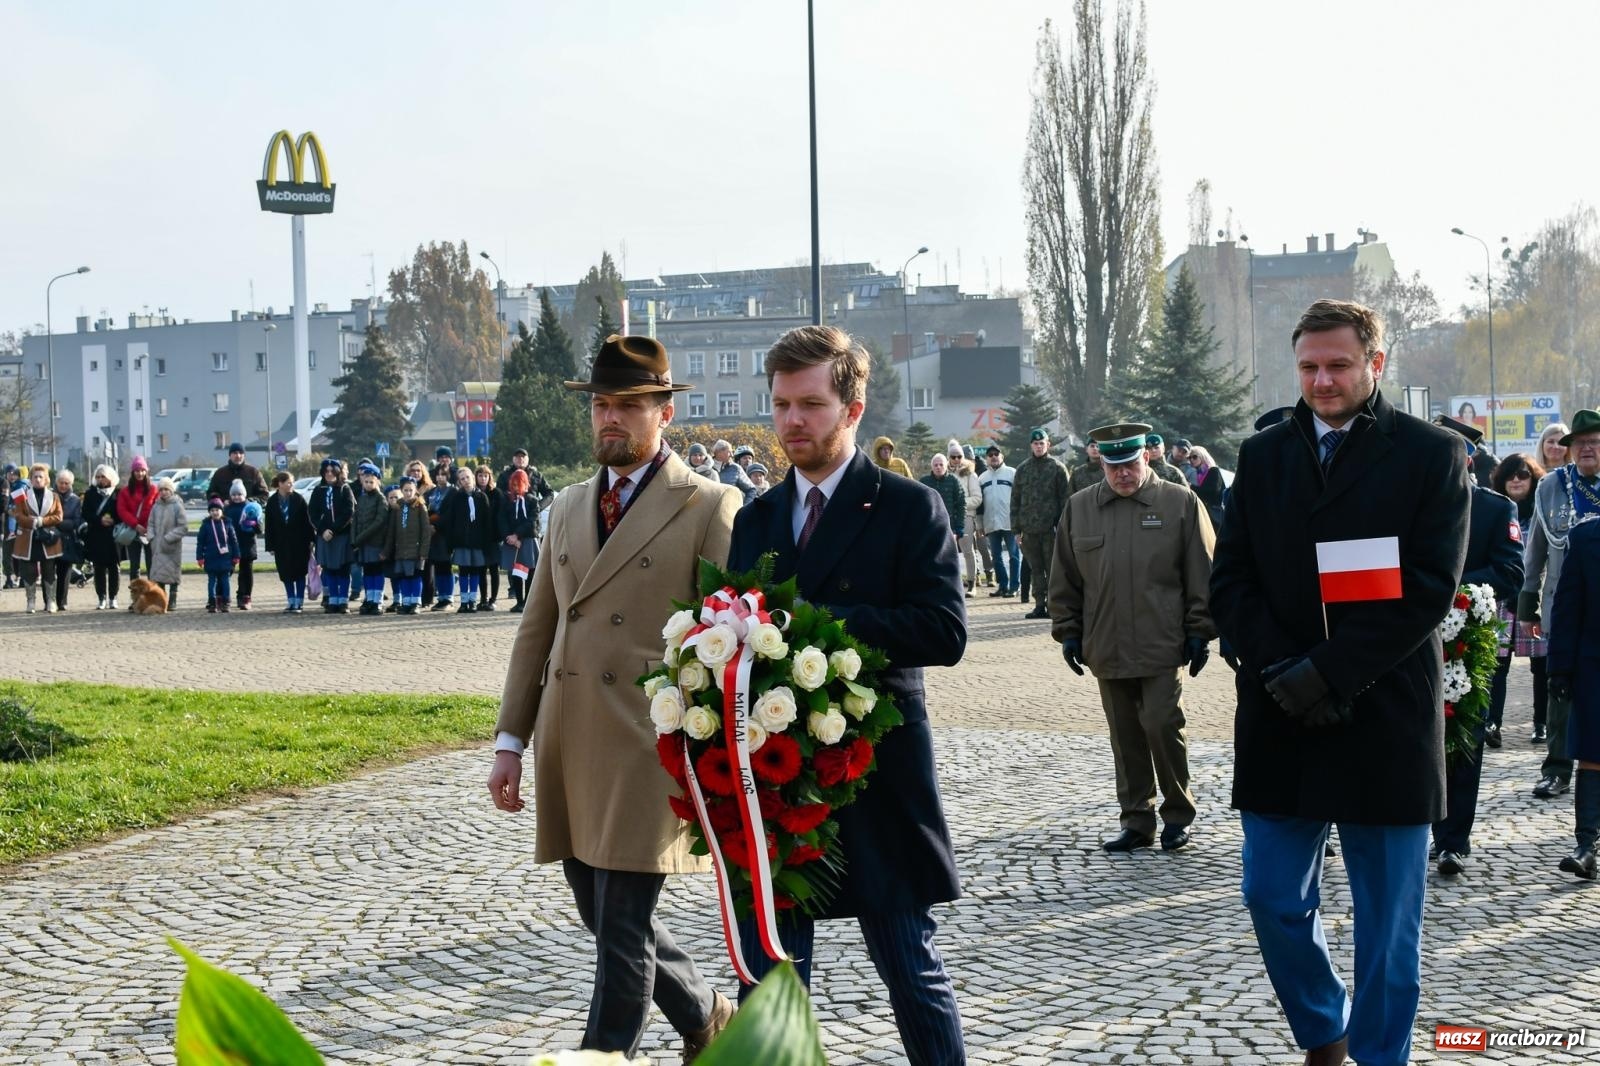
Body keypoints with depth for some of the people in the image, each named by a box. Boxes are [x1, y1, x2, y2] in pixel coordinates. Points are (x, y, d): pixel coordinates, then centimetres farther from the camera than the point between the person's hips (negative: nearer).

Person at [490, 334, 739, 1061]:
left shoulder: (709, 506, -5)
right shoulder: (568, 508, 14)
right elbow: (537, 631, 16)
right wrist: (510, 740, 11)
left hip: (646, 753, -7)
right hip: (566, 755, 7)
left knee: (622, 935, -4)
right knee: (604, 920, 16)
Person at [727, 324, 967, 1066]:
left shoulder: (908, 508, -4)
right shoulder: (755, 520, 13)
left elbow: (944, 632, -15)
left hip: (875, 776, -5)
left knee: (911, 969, 5)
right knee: (769, 975, 9)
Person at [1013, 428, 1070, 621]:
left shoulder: (1057, 467, 1)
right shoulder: (1022, 469, 11)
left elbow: (1066, 498, -1)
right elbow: (1015, 500, 12)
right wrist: (1017, 528, 6)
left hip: (1051, 527, -3)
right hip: (1029, 529, 3)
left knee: (1052, 569, -1)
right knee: (1036, 569, 7)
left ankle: (1053, 604, 4)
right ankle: (1039, 605, 11)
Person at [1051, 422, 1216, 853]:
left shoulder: (1180, 503, -1)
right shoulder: (1079, 509, 8)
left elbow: (1203, 574, 0)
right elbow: (1064, 580, 13)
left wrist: (1199, 631, -3)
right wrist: (1068, 632, 10)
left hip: (1163, 647, -3)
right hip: (1107, 650, 3)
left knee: (1162, 726, -6)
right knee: (1125, 736, 9)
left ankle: (1178, 816, 11)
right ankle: (1137, 822, 18)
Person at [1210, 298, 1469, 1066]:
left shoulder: (1432, 455, -1)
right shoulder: (1263, 456, 9)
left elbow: (1429, 590, -9)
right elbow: (1229, 581, 5)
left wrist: (1328, 674, -16)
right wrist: (1283, 671, -11)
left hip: (1385, 720, -3)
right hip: (1282, 716, 3)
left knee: (1388, 917, 4)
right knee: (1273, 898, 8)